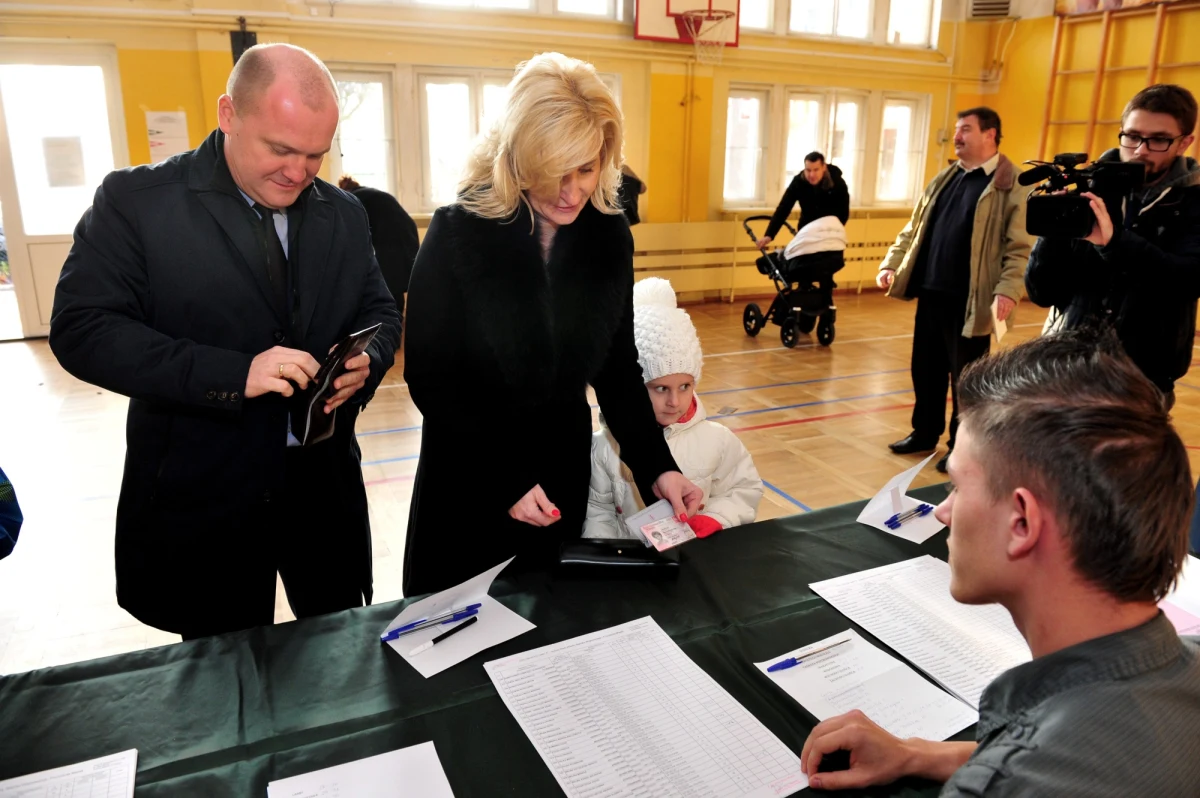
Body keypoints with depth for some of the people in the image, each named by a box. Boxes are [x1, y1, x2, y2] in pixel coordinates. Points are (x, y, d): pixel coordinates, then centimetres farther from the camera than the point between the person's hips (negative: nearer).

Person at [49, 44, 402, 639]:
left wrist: (368, 361, -12)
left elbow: (379, 311, 13)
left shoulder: (344, 214, 5)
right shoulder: (135, 201, -8)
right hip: (201, 495, -3)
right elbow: (81, 328, -14)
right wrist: (233, 374, -26)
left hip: (326, 484, 4)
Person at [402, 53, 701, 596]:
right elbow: (429, 377, -13)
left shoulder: (609, 237, -5)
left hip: (563, 472, 3)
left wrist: (655, 466, -10)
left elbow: (618, 368, 1)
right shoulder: (458, 233, -16)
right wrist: (506, 479, -18)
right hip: (469, 479, -3)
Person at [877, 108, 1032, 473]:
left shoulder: (1011, 186, -7)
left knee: (965, 378, 6)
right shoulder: (944, 179, 14)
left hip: (969, 301, -6)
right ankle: (924, 433, 32)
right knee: (926, 370, 15)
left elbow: (1020, 248, -12)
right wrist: (892, 264, 5)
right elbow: (914, 229, 17)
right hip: (930, 293, 6)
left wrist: (1008, 290, -25)